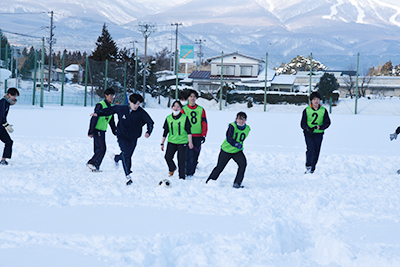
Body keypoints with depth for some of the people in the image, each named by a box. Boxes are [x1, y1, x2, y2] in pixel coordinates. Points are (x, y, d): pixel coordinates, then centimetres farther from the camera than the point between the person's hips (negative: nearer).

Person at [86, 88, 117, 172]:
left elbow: (111, 121, 24)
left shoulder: (111, 107, 13)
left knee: (98, 149, 8)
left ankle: (95, 167, 12)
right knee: (102, 148, -13)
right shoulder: (100, 105, -13)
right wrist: (90, 131, -19)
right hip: (97, 130, -8)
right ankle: (91, 163, -8)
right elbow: (94, 118, -16)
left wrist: (115, 131, 22)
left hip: (103, 130, 8)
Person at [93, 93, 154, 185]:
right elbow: (111, 109, 8)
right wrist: (98, 113, 10)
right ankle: (128, 176, -15)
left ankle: (116, 158, 44)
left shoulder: (141, 113, -12)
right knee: (126, 154, -17)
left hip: (133, 138, 2)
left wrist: (148, 132, -26)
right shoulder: (122, 109, -8)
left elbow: (150, 122, -7)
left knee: (127, 155, 9)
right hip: (122, 135, -2)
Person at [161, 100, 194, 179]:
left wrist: (190, 142, -6)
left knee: (181, 160, -3)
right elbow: (165, 132, 10)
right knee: (167, 157, -8)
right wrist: (162, 143, 9)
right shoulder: (168, 118, 5)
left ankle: (182, 177, 9)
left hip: (182, 142, -3)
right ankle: (172, 168, 23)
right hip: (171, 141, 3)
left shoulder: (184, 118, -3)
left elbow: (188, 131, -1)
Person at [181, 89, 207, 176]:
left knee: (195, 156, 5)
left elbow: (204, 123, 8)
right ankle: (188, 173, -10)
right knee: (189, 155, -11)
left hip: (198, 136, 2)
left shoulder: (201, 110, 8)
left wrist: (203, 135, 1)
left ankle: (192, 172, 14)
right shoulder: (184, 109, 4)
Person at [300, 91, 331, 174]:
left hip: (318, 134, 2)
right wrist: (308, 128, -22)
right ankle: (308, 166, -11)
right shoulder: (306, 110, -1)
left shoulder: (323, 111, 1)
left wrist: (320, 127, -20)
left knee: (316, 152, 2)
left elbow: (327, 122, -1)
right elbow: (303, 123, -1)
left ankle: (312, 169, 15)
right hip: (308, 133, -2)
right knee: (311, 149, -20)